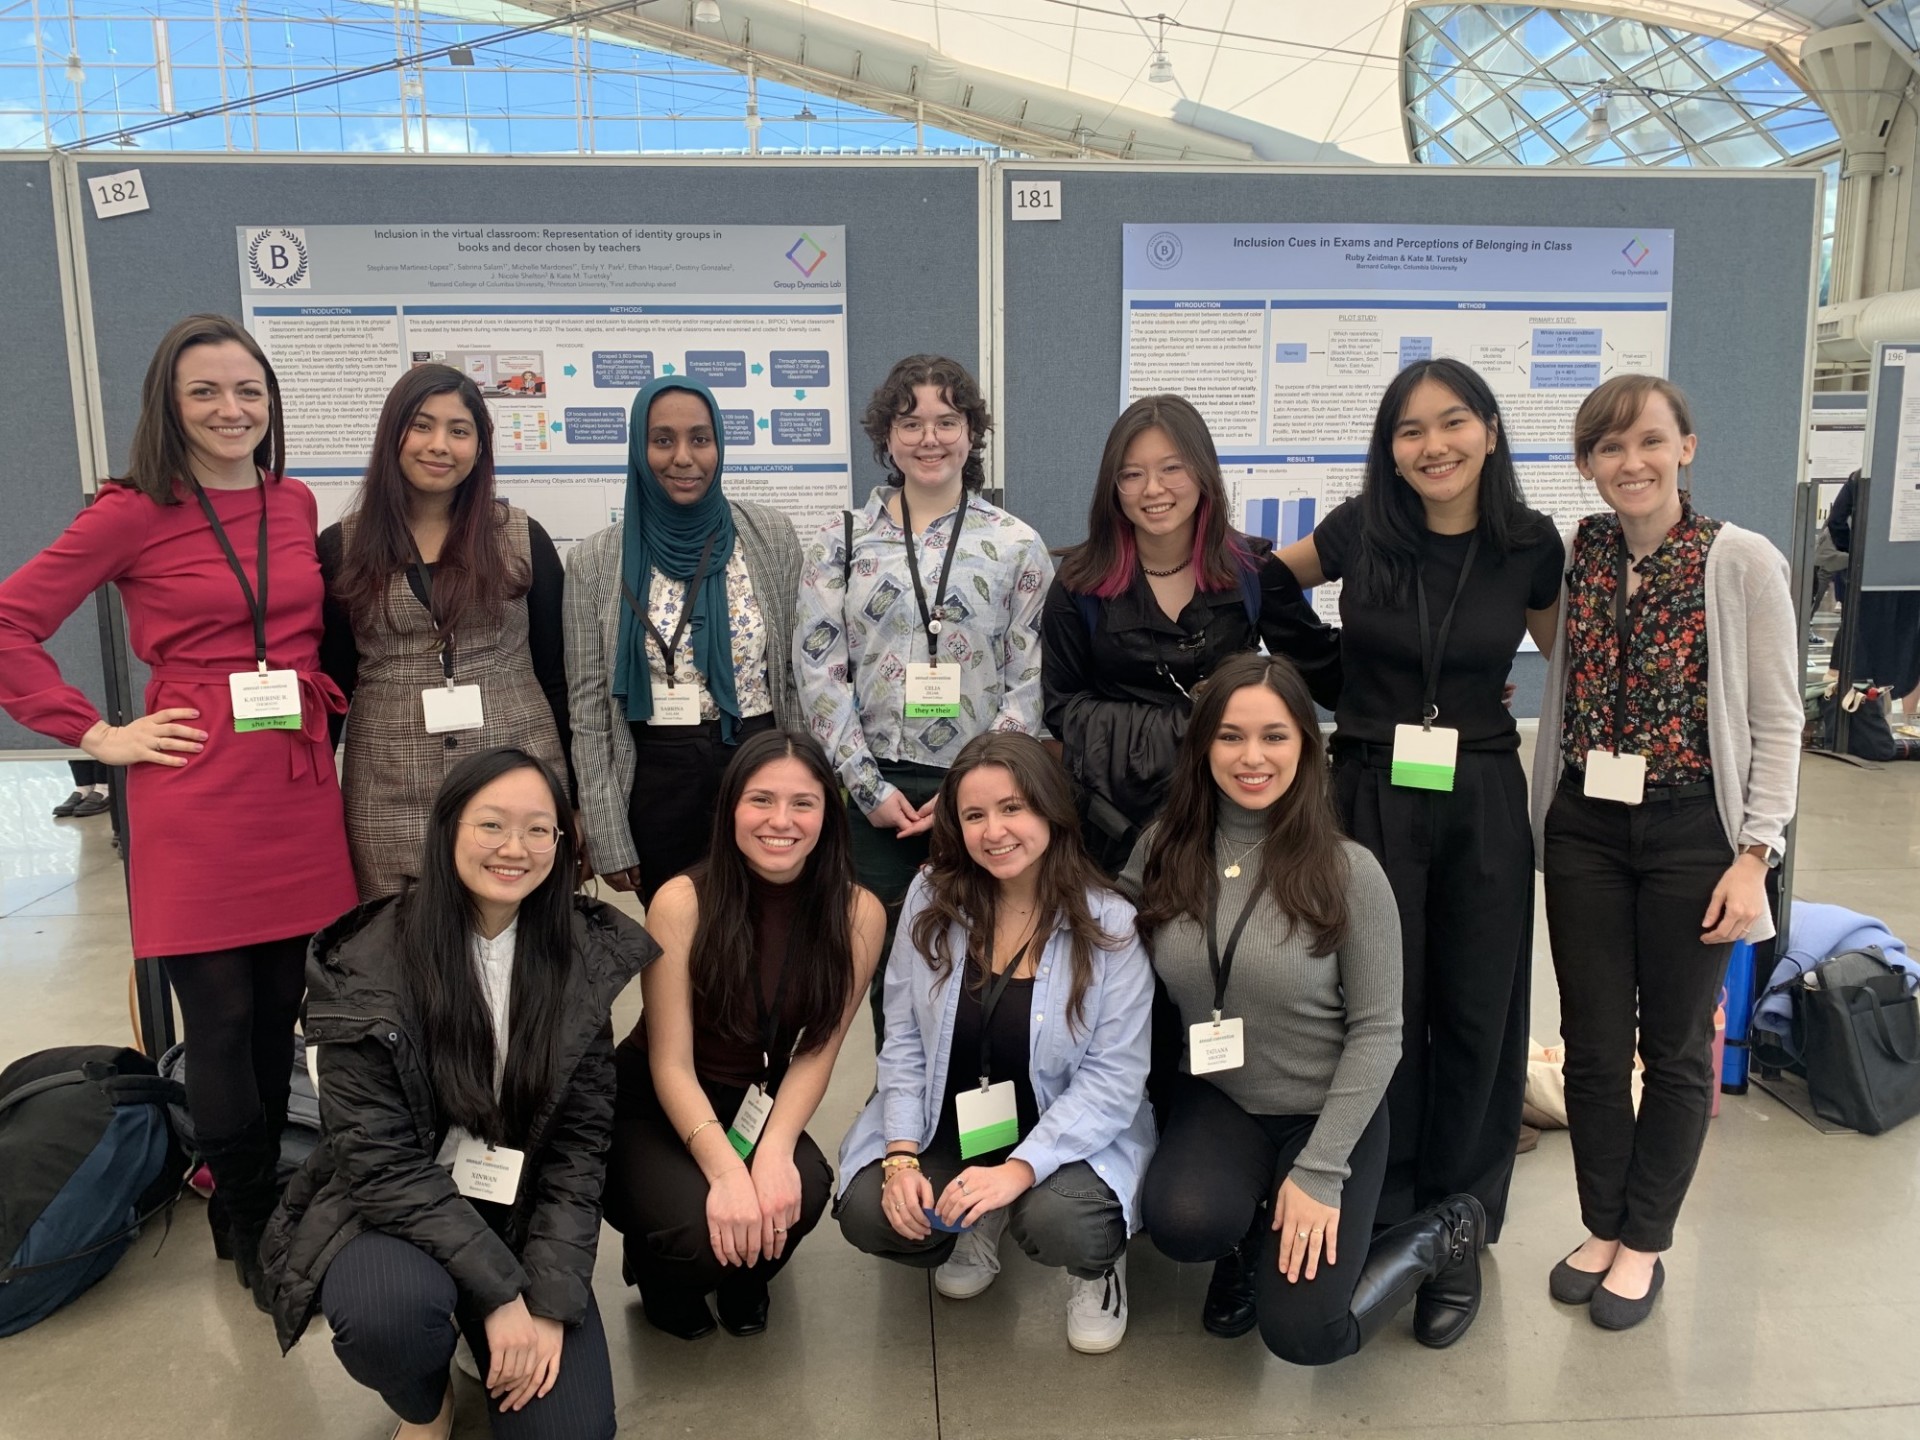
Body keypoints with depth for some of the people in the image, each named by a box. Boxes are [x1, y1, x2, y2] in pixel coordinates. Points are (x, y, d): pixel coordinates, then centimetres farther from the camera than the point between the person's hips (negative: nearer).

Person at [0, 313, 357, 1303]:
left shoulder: (296, 505, 9)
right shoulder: (135, 513, -5)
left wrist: (321, 697, 10)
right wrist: (97, 736, -7)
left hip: (297, 789, 4)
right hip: (195, 796, -4)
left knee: (280, 1012, 13)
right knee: (221, 1020, 4)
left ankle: (261, 1202, 32)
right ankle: (248, 1226, 23)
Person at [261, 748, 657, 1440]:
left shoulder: (586, 957, -8)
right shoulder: (366, 967, -18)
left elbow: (581, 1141, -6)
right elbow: (380, 1159, -19)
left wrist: (548, 1299, -15)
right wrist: (499, 1291, -22)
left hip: (522, 1214, 2)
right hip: (390, 1210, -2)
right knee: (391, 1310, -34)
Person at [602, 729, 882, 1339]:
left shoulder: (858, 914, -12)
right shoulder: (683, 901, -19)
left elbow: (817, 1053, -7)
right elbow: (671, 1063, -18)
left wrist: (775, 1149, -24)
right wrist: (725, 1169, -31)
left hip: (756, 1105, 3)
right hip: (654, 1105, -2)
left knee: (803, 1191, -28)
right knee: (699, 1229, -29)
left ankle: (743, 1281, 11)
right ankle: (660, 1272, 13)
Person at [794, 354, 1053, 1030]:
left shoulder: (1016, 544, 2)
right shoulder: (842, 540, 4)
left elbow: (1032, 681, -1)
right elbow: (818, 670, 0)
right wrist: (868, 786, -7)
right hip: (877, 789, 1)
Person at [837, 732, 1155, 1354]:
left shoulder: (1109, 925, -14)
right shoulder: (931, 900, -5)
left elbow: (1114, 1079, -16)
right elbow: (903, 1040, -1)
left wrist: (1019, 1169, -27)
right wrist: (901, 1156, -13)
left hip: (1064, 1137, -3)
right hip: (946, 1130, 3)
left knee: (1057, 1224, -32)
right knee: (869, 1215, -20)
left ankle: (1099, 1263, 8)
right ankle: (976, 1227, 15)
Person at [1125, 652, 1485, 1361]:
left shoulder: (1349, 872, -16)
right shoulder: (1162, 850, -7)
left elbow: (1376, 1032, -11)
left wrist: (1319, 1172, -15)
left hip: (1326, 1112, -2)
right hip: (1216, 1099, 2)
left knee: (1301, 1334, -11)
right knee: (1181, 1221, -29)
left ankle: (1441, 1236, 20)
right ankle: (1246, 1242, 11)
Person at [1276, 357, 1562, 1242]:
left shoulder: (1529, 546, -3)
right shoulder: (1359, 531, -5)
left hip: (1482, 803, 1)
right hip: (1371, 795, -1)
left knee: (1476, 1011, 11)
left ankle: (1461, 1209, 33)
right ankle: (1381, 1208, 28)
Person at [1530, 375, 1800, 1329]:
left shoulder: (1743, 563, -7)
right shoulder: (1577, 559, 2)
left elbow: (1777, 723, -6)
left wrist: (1754, 856, -11)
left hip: (1692, 830, -3)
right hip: (1586, 827, 3)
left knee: (1676, 1046, 11)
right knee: (1592, 1042, 10)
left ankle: (1645, 1241, 27)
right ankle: (1604, 1226, 29)